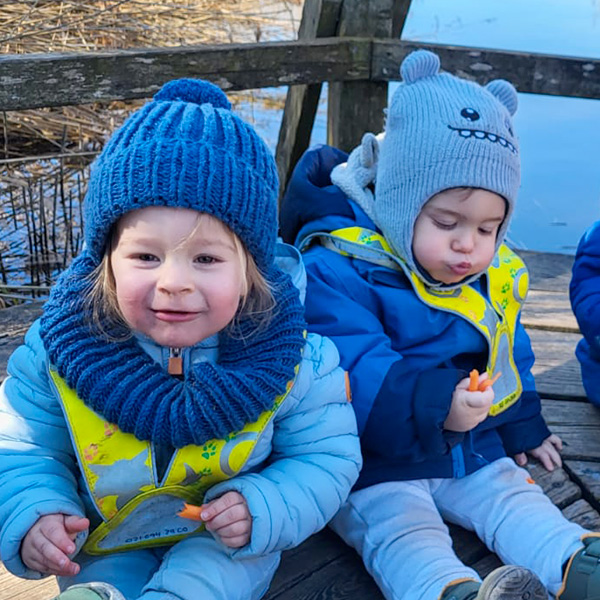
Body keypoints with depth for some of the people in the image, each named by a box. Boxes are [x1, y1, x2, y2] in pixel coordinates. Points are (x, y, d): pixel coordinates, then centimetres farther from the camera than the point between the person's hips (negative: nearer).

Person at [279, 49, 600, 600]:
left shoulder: (496, 276, 6)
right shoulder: (338, 270, -20)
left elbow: (509, 355, 23)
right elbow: (354, 374, -31)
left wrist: (523, 426, 30)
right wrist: (434, 403, -44)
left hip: (473, 451, 8)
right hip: (374, 464, -7)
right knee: (399, 531, -29)